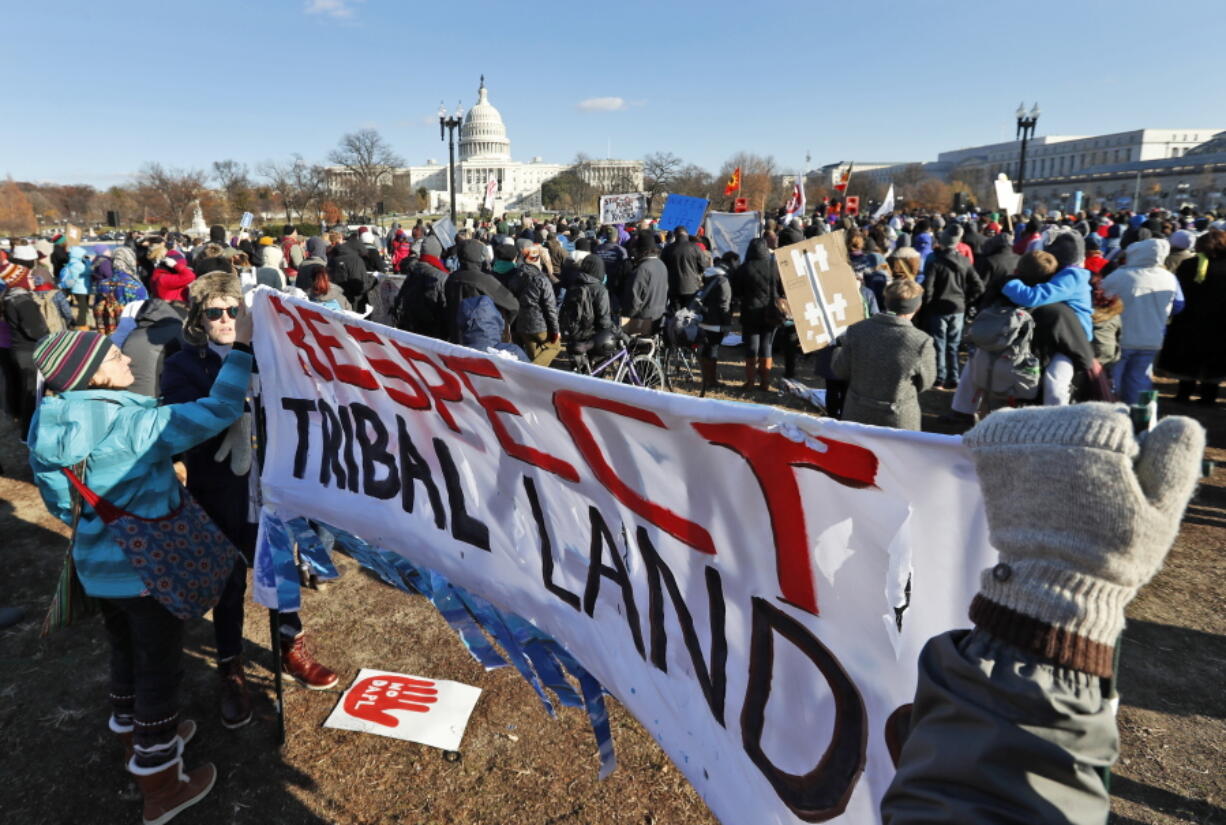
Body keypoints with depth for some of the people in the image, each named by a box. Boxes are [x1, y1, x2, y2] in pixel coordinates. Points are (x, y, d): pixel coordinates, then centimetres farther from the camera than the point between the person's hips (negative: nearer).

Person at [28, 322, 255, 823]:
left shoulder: (50, 424, -3)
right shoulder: (132, 424, -27)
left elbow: (59, 503, 9)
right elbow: (216, 411, -30)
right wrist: (242, 348, -23)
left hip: (97, 566, 8)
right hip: (149, 568, -7)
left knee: (126, 653, 27)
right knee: (159, 667, 7)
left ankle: (133, 731, 49)